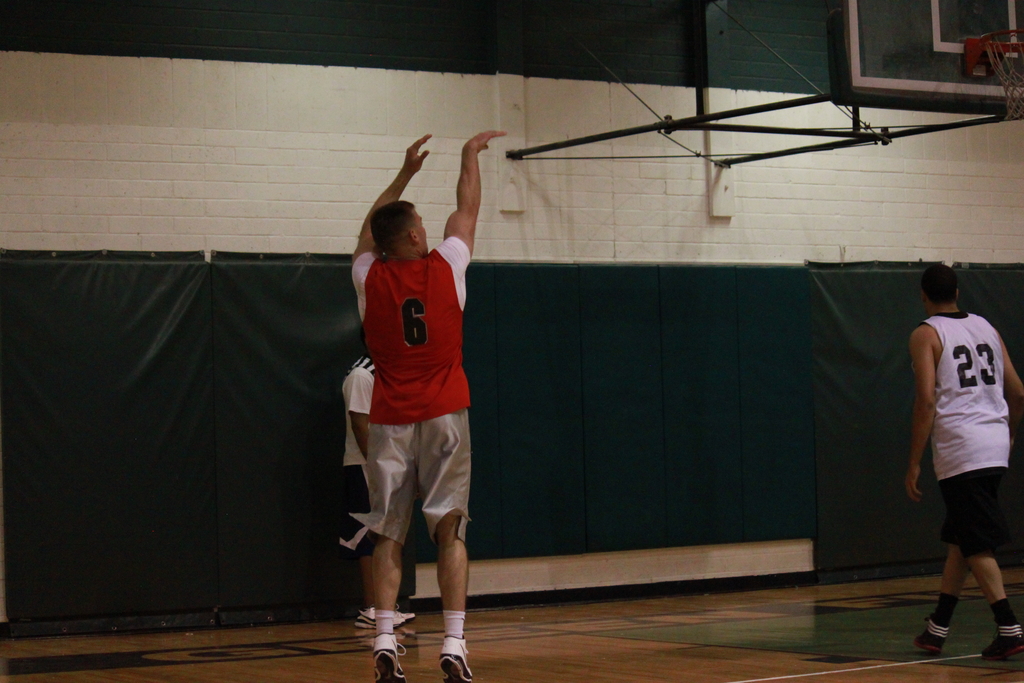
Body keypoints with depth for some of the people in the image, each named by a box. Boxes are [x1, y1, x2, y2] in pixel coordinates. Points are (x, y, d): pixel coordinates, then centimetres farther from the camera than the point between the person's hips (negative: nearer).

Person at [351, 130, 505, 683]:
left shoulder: (369, 279, 1)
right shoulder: (444, 268, -3)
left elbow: (369, 227, 22)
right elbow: (467, 209, 14)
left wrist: (405, 172, 31)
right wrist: (470, 155, 30)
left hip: (390, 423, 2)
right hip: (444, 417, -2)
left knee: (388, 536, 5)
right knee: (449, 532, -2)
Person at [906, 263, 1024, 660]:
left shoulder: (925, 335, -3)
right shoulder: (985, 327, 15)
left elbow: (927, 400, -14)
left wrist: (914, 463, -11)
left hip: (960, 450, -6)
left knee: (976, 545, -3)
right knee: (959, 538, 16)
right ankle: (937, 630, 22)